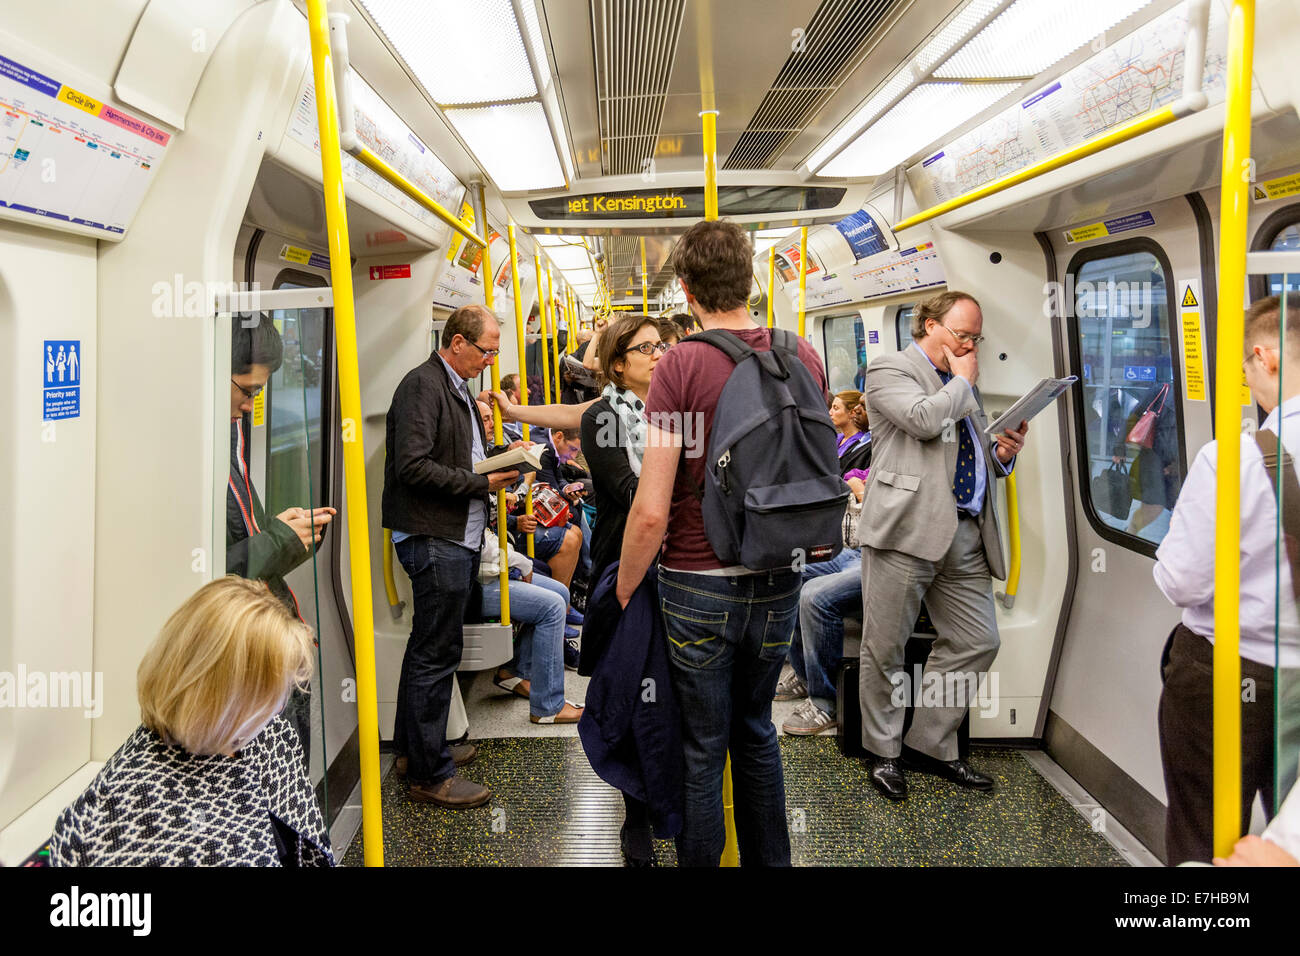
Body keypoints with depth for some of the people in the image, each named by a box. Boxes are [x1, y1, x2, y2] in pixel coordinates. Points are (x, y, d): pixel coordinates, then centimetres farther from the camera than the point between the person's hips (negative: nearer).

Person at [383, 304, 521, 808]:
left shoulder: (458, 388, 18)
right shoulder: (422, 384, -13)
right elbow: (413, 466, -21)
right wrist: (481, 481, -17)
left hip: (459, 538, 10)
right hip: (434, 539, -10)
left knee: (428, 649, 19)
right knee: (436, 653, -3)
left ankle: (416, 747, 33)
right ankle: (431, 774, 8)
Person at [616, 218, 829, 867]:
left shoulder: (681, 365, -16)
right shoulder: (803, 356, -1)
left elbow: (651, 512, -18)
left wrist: (623, 594, -4)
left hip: (700, 586, -5)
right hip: (779, 583, 5)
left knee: (702, 753, 10)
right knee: (756, 733, 24)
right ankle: (769, 860, 38)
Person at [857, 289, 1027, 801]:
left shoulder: (963, 388, 25)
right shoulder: (889, 370, 0)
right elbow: (924, 419, -18)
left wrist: (1003, 453, 7)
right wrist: (963, 381, -2)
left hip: (965, 533, 8)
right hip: (906, 528, -7)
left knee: (977, 642, 7)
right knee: (885, 650, 2)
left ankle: (930, 744, 21)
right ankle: (884, 752, 19)